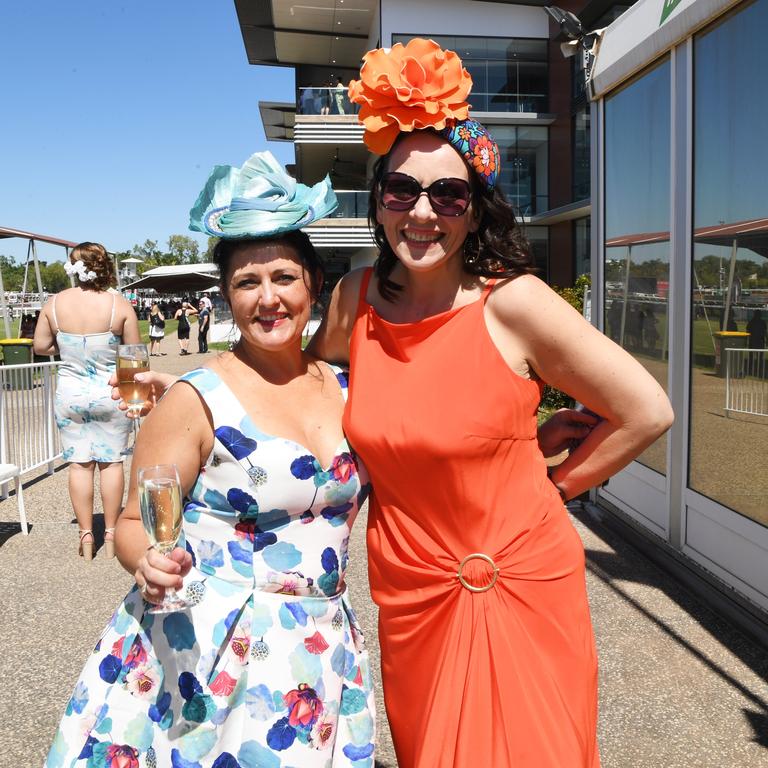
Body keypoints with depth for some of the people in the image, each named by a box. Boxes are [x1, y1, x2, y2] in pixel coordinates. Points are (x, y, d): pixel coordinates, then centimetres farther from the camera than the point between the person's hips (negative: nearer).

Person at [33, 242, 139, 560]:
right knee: (111, 462, 9)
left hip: (70, 393, 2)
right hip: (111, 392, -2)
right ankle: (111, 534, 16)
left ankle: (86, 536, 15)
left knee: (79, 464, 9)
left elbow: (40, 346, 1)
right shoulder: (119, 305, -12)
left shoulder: (55, 303, -5)